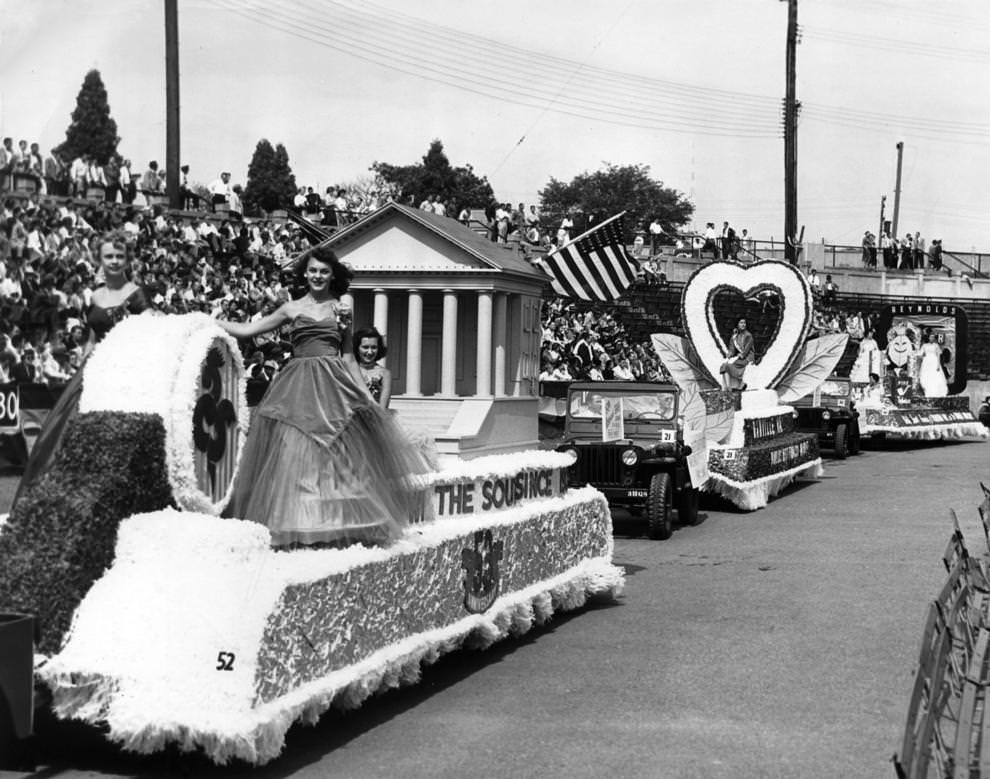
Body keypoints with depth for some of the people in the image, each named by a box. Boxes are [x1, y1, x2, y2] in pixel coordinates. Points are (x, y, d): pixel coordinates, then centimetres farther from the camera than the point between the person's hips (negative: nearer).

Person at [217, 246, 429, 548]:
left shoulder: (341, 311, 10)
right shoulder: (291, 309, 8)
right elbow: (248, 329, 12)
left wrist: (364, 394, 10)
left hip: (334, 386, 0)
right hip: (298, 387, 0)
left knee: (339, 453, -2)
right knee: (293, 452, -4)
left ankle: (343, 521, 6)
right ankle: (295, 525, 1)